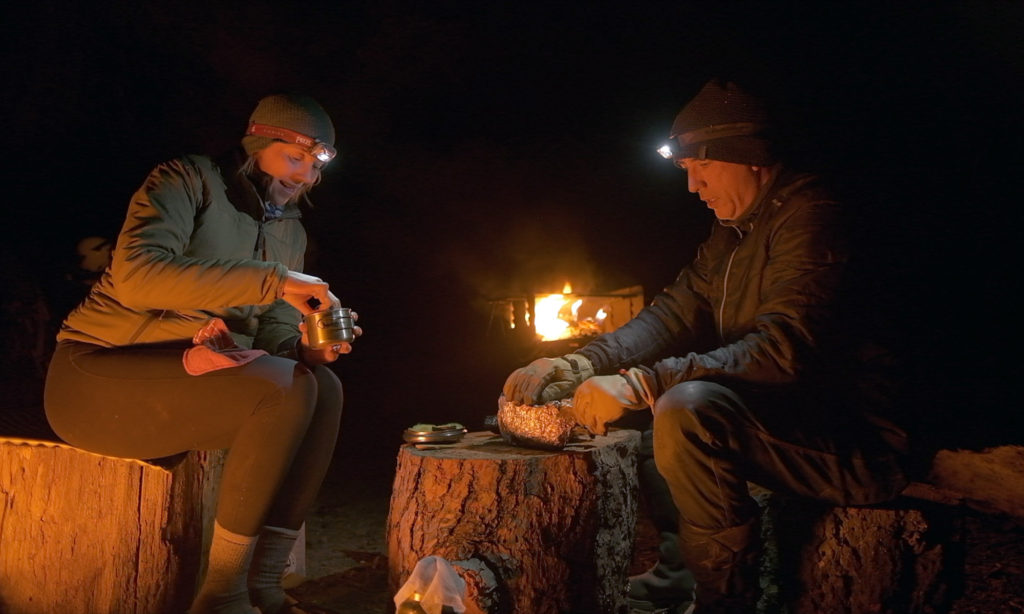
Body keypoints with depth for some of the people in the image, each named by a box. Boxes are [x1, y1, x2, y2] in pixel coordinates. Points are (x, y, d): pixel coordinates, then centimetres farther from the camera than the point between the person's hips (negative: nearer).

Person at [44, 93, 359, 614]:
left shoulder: (290, 231, 14)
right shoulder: (189, 180, -6)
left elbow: (273, 337, 8)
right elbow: (135, 271, -25)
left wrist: (304, 348, -17)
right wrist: (273, 279, -30)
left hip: (187, 374, 7)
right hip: (97, 373, -7)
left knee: (323, 387, -15)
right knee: (284, 390, -27)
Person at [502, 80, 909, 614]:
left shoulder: (810, 217, -17)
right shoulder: (729, 233, 13)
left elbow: (783, 348, -29)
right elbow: (672, 315, 8)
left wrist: (640, 384, -32)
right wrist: (577, 364, -7)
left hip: (856, 446, -10)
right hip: (782, 421, 10)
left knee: (688, 407, -31)